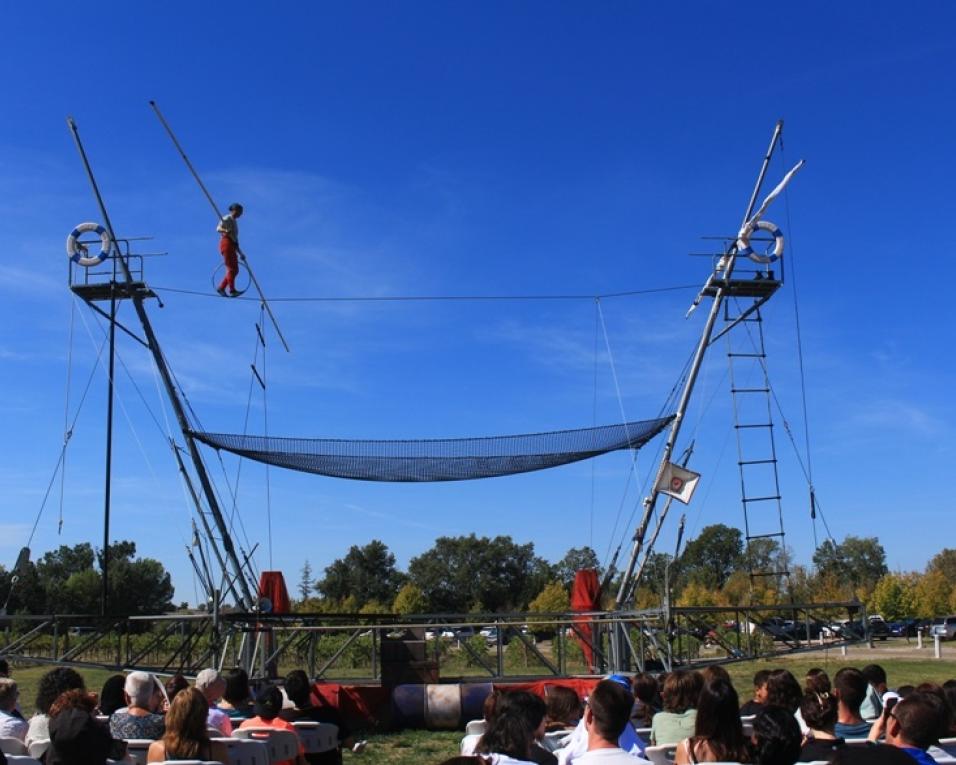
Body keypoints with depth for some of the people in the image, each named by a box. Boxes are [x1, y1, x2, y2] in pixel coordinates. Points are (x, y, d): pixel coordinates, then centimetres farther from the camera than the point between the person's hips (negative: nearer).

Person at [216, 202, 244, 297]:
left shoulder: (235, 222, 26)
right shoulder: (226, 219, 1)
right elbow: (218, 228, -14)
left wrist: (240, 253, 28)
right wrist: (225, 231, -37)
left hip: (232, 246, 9)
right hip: (226, 244, -9)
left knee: (235, 270, 3)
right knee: (231, 268, -17)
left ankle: (221, 287, 3)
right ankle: (232, 290, -22)